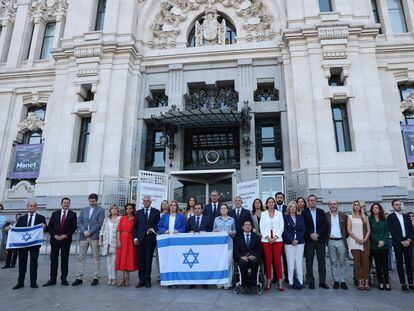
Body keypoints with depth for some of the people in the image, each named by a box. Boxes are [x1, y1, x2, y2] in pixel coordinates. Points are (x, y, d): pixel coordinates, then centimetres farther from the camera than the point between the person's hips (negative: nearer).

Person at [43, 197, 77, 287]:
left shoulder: (73, 214, 3)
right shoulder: (55, 213, 10)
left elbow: (74, 227, -3)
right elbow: (50, 226, 6)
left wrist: (65, 235, -13)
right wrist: (54, 235, -8)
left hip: (66, 240, -2)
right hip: (55, 239, 2)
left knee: (65, 260, 3)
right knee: (53, 259, 5)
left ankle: (64, 279, 12)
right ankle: (52, 279, 14)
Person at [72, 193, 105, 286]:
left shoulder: (100, 210, 1)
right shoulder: (84, 210, 15)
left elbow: (99, 223, -7)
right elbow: (79, 222, 9)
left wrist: (89, 232, -12)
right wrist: (84, 231, -7)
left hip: (94, 237, -4)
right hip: (83, 236, 4)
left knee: (96, 257, 2)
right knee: (81, 257, 5)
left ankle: (96, 278, 9)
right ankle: (79, 278, 13)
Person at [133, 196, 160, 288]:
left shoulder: (156, 212, 5)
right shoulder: (139, 212, 12)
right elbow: (135, 226, 10)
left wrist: (153, 229, -15)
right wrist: (135, 237, 0)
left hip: (150, 239, -2)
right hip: (140, 239, 2)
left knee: (148, 260, 3)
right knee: (140, 260, 4)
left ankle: (147, 280, 13)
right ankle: (141, 280, 14)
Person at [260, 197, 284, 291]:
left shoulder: (279, 213, 7)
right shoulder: (263, 214, 8)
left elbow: (281, 227, 2)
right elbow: (262, 228, 4)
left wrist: (275, 237, -9)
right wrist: (268, 237, -8)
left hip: (277, 240, 0)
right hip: (266, 240, 1)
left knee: (277, 260, -3)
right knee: (267, 261, 2)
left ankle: (280, 282, 4)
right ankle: (268, 282, 10)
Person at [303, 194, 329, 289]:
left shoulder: (321, 212, 10)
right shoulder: (304, 212, 2)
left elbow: (324, 225, 2)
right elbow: (304, 226, -3)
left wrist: (317, 234, -9)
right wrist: (311, 234, -15)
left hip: (320, 239, 2)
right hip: (309, 240, -2)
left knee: (321, 261, 5)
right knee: (309, 262, 2)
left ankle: (322, 282, 15)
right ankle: (311, 282, 10)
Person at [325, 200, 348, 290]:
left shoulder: (344, 216, 3)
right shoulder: (325, 216, 1)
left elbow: (347, 228, 8)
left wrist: (345, 237, 1)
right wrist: (326, 237, -3)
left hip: (341, 241, 0)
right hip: (331, 242, 0)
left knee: (342, 262, 6)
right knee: (333, 262, 7)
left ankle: (343, 281, 15)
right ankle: (336, 281, 16)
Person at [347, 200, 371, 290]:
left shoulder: (365, 217, 13)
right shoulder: (350, 217, 8)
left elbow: (368, 230, 7)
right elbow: (349, 230, 1)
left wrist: (365, 239, -8)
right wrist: (357, 239, -10)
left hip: (364, 242, 1)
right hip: (354, 242, -1)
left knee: (365, 262, -2)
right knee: (357, 262, -1)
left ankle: (366, 281, 2)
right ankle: (360, 281, 2)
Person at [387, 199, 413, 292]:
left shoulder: (406, 216, 13)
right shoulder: (391, 217, 0)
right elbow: (392, 231, -7)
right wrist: (401, 241, -13)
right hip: (398, 243, -4)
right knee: (400, 263, 2)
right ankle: (403, 284, 5)